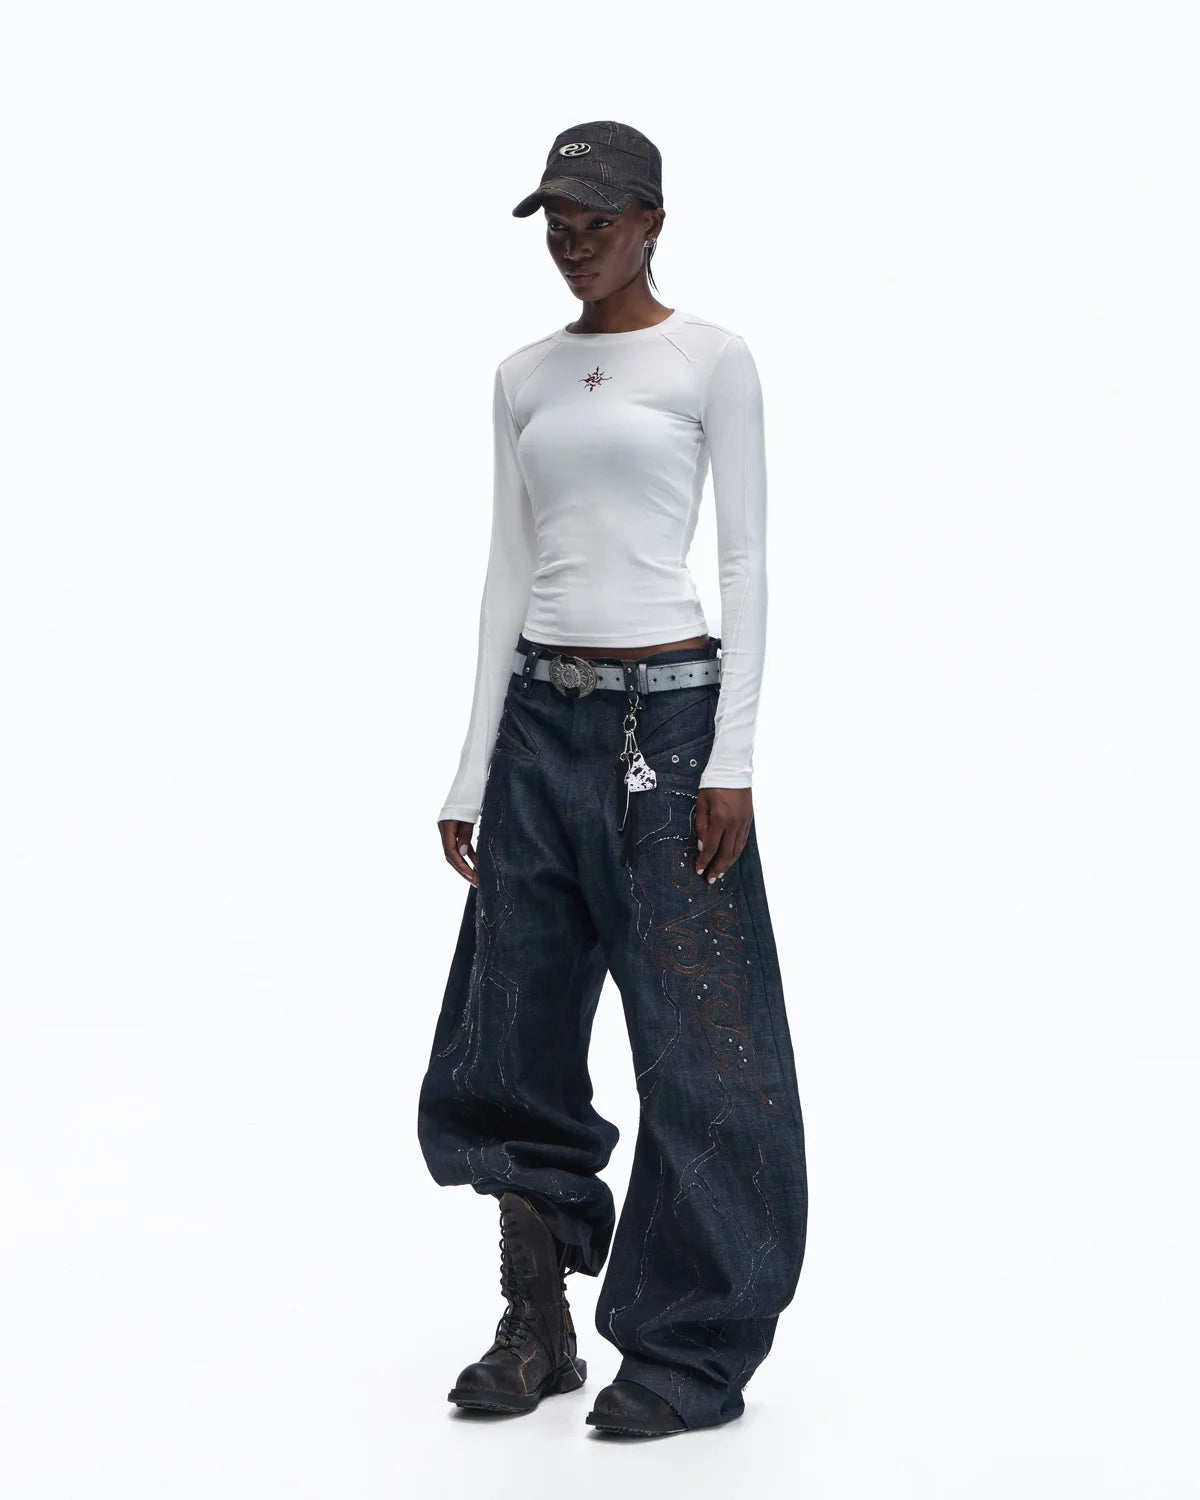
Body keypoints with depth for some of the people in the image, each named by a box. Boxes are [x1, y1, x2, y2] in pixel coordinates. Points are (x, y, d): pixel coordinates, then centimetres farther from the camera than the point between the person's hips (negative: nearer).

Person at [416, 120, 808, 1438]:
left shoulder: (710, 360, 0)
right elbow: (508, 573, 12)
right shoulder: (525, 378, 13)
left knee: (694, 1039, -1)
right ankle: (537, 1330, 21)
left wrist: (732, 759, -11)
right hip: (538, 717, 5)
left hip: (666, 709, -5)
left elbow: (745, 562, -3)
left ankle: (692, 1351, 10)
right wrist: (471, 773, 8)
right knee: (510, 1036, 7)